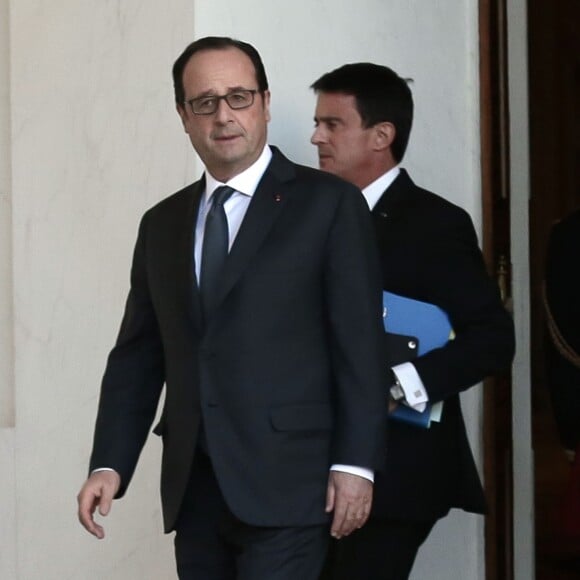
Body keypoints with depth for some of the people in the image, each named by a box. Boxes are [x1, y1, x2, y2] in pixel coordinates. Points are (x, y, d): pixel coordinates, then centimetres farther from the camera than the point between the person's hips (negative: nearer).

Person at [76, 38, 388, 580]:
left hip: (285, 482, -5)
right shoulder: (162, 224, 15)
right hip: (194, 488, 5)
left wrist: (355, 464, -10)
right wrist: (109, 463, 4)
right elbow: (137, 356, 14)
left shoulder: (328, 204, 0)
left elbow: (359, 345, -4)